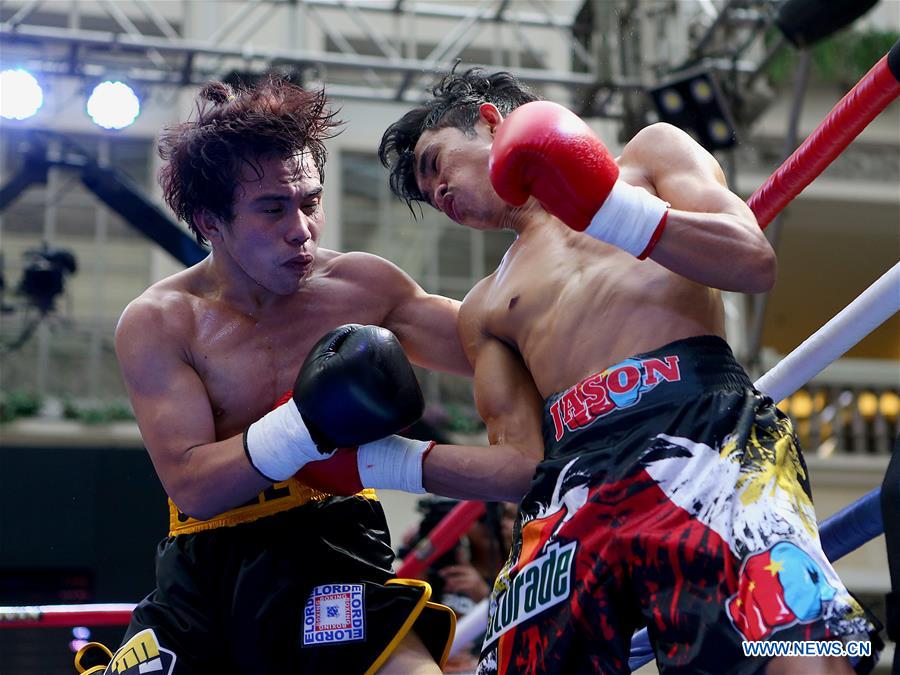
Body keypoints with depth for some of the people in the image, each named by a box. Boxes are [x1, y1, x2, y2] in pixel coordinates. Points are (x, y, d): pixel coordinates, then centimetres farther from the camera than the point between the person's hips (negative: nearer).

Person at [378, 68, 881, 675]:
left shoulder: (649, 153, 24)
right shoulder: (485, 310, 33)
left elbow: (756, 264, 7)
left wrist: (614, 210, -4)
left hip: (701, 421, -5)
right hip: (572, 477, 5)